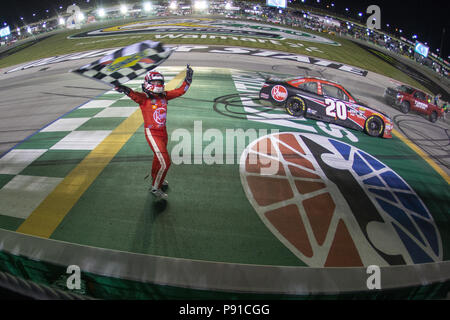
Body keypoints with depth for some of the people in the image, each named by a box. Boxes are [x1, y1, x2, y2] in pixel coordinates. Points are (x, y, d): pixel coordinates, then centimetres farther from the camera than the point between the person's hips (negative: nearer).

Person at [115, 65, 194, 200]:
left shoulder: (164, 96, 3)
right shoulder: (144, 98, -15)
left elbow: (180, 91, 8)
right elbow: (136, 96, -36)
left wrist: (188, 79, 0)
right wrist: (127, 90, -56)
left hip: (163, 131, 7)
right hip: (152, 133, -7)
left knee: (159, 158, 25)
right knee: (165, 162, -9)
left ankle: (156, 178, 50)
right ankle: (155, 188, 9)